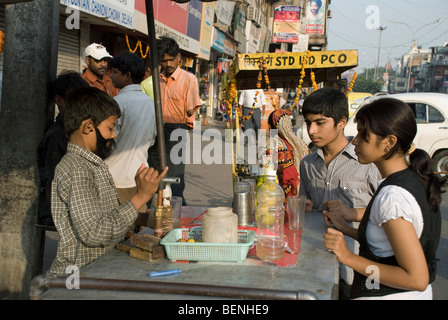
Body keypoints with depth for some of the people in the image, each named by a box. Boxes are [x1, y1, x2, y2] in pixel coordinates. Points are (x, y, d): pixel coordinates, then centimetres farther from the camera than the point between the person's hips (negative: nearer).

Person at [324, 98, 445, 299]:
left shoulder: (392, 196, -26)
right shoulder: (414, 179, 2)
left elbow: (417, 278, -26)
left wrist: (348, 258, -23)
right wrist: (346, 229, 10)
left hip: (387, 296, -9)